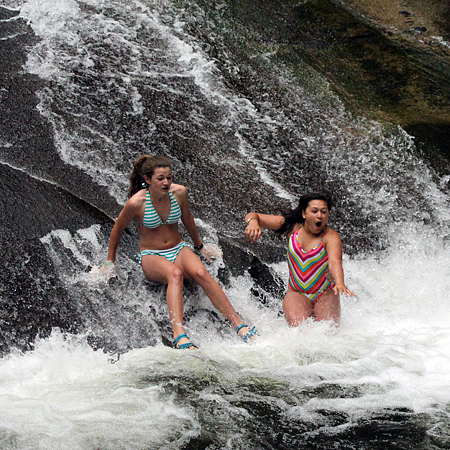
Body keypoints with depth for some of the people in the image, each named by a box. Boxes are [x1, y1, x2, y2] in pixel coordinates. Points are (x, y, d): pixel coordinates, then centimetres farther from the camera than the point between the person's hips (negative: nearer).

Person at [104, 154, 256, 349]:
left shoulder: (179, 192, -6)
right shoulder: (136, 202, -16)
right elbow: (117, 230, 0)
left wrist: (199, 247, 27)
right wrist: (110, 263, 9)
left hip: (179, 250, 3)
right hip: (151, 256, -3)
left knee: (201, 273, -31)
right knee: (175, 274, -38)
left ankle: (239, 325, -35)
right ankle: (179, 336, -55)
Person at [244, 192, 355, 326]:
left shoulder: (331, 236, -13)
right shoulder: (292, 227, -3)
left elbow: (334, 262, -32)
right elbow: (252, 216, -2)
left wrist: (339, 283, -53)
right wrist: (253, 222, -27)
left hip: (326, 295, -1)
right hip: (296, 293, 1)